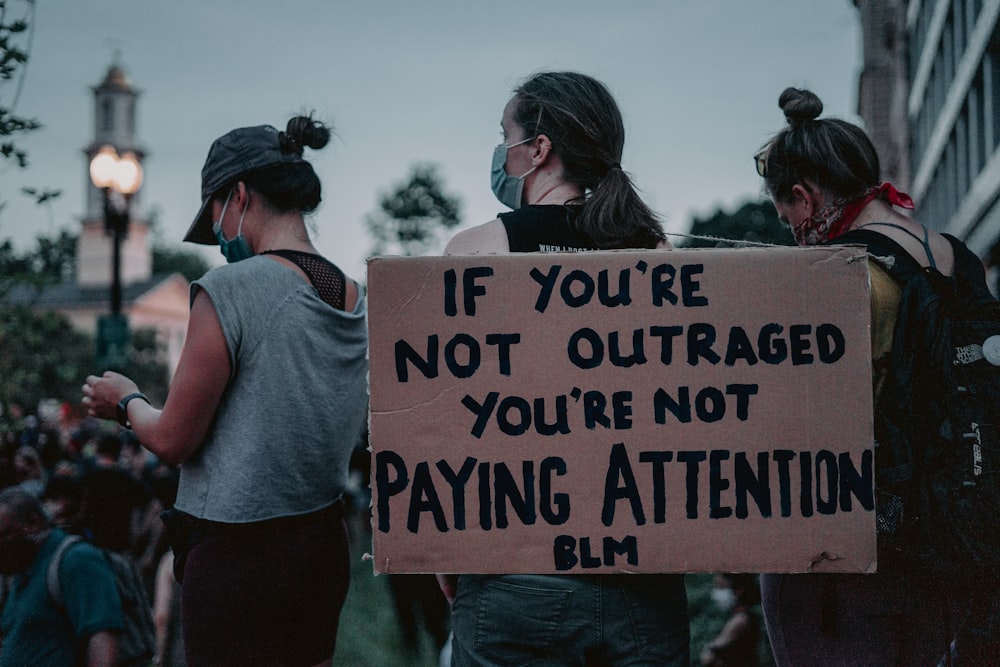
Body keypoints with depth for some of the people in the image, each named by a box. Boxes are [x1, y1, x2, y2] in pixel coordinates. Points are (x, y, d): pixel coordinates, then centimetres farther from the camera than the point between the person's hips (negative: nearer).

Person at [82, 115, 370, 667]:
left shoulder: (230, 288, -15)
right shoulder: (355, 300, 6)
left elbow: (173, 441, -11)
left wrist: (126, 400, 10)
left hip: (238, 555, -7)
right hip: (325, 543, 7)